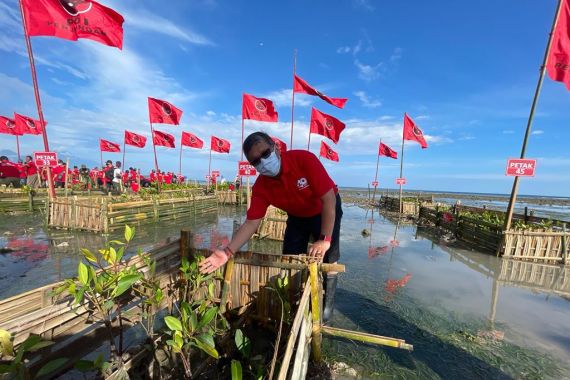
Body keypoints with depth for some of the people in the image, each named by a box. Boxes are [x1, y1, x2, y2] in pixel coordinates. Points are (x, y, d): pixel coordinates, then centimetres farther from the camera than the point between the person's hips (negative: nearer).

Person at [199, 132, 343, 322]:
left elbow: (329, 199, -33)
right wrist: (228, 251, -33)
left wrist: (325, 239, -35)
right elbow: (251, 222, -21)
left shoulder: (304, 159, -34)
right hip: (297, 217, 4)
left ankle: (326, 307, 19)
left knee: (326, 260, -5)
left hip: (326, 211, -3)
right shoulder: (261, 187, -22)